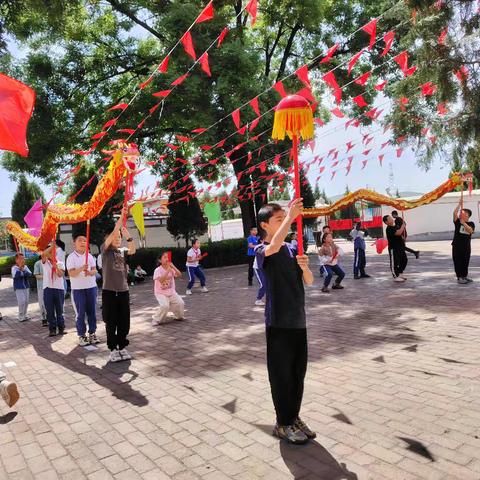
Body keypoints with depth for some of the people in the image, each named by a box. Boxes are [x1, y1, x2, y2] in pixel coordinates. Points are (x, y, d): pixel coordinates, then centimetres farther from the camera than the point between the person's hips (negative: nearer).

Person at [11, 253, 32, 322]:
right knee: (21, 302, -10)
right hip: (19, 287, -5)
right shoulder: (14, 268, -7)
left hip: (26, 286, 5)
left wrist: (23, 270, -20)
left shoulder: (25, 267, 5)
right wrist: (20, 268, -28)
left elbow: (30, 274, -7)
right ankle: (21, 316, 2)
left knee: (26, 301, 8)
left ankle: (24, 315, 22)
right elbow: (15, 275, -23)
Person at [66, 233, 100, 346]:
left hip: (91, 287, 4)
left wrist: (90, 272, -19)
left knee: (92, 311, 8)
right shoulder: (71, 257, -6)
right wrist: (81, 268, -30)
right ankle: (82, 335, 11)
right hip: (77, 289, -4)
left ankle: (92, 333, 19)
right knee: (80, 313, 2)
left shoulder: (89, 256, 7)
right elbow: (71, 274, -14)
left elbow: (94, 270, 4)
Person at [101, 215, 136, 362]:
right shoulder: (105, 250, -1)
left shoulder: (123, 252, 11)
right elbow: (113, 233, -15)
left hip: (123, 291, 4)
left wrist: (128, 235, -20)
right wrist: (121, 217, -19)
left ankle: (122, 347, 22)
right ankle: (113, 349, 15)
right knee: (111, 322, 3)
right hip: (109, 291, -4)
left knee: (124, 322, 8)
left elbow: (133, 250, -10)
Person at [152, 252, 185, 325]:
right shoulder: (158, 270, -14)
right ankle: (156, 319, -5)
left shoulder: (171, 268, 0)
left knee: (180, 303, -11)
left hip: (171, 292, 5)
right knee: (165, 306, -28)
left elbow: (179, 275, -13)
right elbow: (161, 280, -30)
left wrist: (173, 267, -22)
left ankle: (178, 316, 19)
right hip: (161, 293, -5)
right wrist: (168, 271, -32)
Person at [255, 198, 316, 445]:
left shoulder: (293, 249, 9)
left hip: (298, 321, 6)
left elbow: (309, 281, 6)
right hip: (278, 323, -6)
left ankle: (294, 418, 32)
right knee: (281, 375, 5)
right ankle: (283, 424, 22)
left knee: (298, 373, 15)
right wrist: (290, 217, -36)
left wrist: (305, 267, -15)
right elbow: (273, 247, -35)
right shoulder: (262, 251, -9)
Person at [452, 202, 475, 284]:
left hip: (466, 246, 1)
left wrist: (463, 223, -26)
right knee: (458, 262, -1)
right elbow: (455, 213, -15)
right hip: (457, 246, -1)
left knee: (465, 262, 11)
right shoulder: (457, 222, 0)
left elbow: (470, 230, -18)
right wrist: (460, 204, -17)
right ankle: (459, 277, 6)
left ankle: (465, 276, 24)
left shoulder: (471, 224, 2)